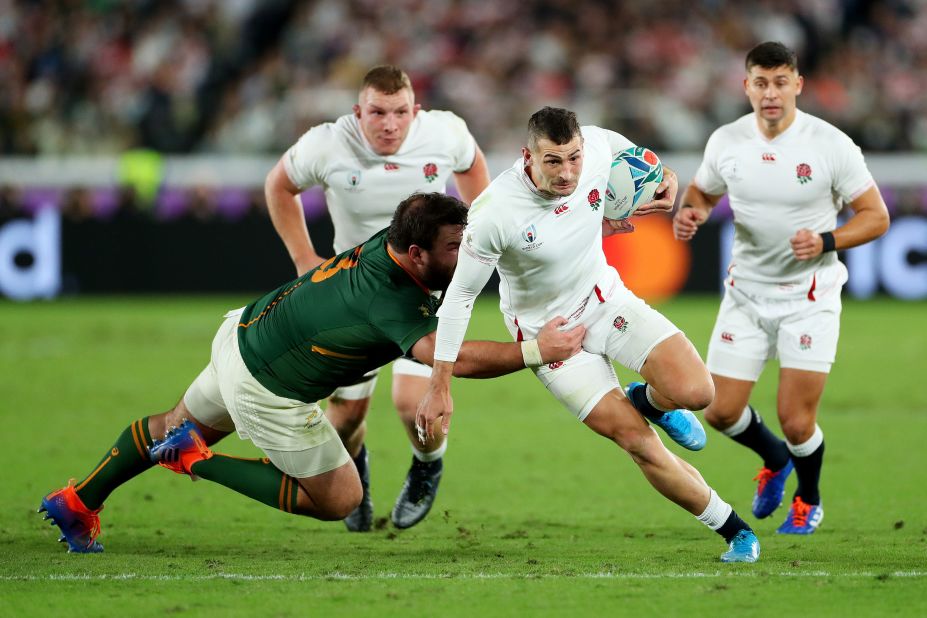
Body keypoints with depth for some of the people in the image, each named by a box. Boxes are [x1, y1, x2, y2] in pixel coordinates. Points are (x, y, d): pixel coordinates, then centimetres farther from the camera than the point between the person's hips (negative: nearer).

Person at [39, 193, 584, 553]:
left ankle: (76, 503, 44)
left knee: (180, 426, 32)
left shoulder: (390, 239, -10)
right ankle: (198, 460, 5)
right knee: (340, 500, 6)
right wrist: (536, 351, -46)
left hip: (243, 332, 9)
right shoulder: (396, 304, -35)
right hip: (269, 391, -9)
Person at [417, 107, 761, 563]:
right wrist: (439, 388, -15)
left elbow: (632, 153, 10)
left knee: (694, 392, -19)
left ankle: (649, 401, 19)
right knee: (639, 443, -12)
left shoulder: (597, 147, -19)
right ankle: (735, 531, 4)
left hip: (606, 300, 4)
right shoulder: (494, 213, -30)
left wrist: (663, 180, -10)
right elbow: (460, 294, -18)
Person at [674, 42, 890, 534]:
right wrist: (689, 213, -9)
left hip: (810, 298, -3)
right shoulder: (726, 142, -4)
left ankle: (808, 501, 25)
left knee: (796, 421, -8)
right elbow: (702, 192, 15)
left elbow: (876, 216, -7)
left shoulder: (831, 146, -14)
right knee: (721, 412, 0)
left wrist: (826, 242, -24)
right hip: (746, 294, 4)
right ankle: (774, 458, 36)